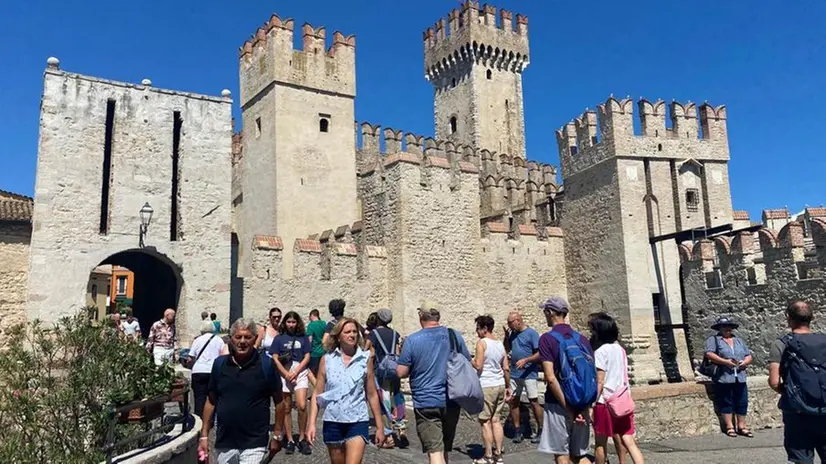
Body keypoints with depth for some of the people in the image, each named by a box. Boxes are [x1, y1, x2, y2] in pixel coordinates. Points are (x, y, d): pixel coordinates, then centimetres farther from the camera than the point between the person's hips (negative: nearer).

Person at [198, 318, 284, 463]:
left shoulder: (266, 364, -8)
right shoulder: (219, 363, 1)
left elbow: (278, 401, -1)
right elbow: (211, 401, 9)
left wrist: (277, 435, -3)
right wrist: (204, 436, 6)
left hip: (254, 444, -3)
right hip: (224, 443, 4)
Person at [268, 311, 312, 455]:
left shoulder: (303, 337, 6)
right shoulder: (279, 338, 6)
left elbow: (307, 357, 2)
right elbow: (275, 358, 2)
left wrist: (295, 372, -9)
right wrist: (286, 374, -8)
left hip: (300, 372, -1)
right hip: (284, 374, 1)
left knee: (302, 406, -14)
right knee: (286, 408, 4)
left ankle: (302, 438, -1)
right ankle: (290, 440, 12)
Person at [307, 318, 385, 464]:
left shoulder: (366, 359, -2)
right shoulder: (327, 359, -1)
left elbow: (372, 394, 3)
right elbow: (317, 394, 2)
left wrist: (379, 426, 4)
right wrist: (312, 423, -6)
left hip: (358, 422, -2)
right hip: (332, 422, 2)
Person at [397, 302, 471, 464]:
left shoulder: (412, 340, -10)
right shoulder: (455, 336, 0)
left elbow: (401, 373, -9)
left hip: (426, 403, -4)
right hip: (451, 402, 4)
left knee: (435, 451, -5)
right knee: (444, 449, 20)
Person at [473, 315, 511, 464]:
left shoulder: (482, 342, -10)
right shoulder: (500, 344, 11)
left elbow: (478, 366, -17)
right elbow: (506, 368, 12)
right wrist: (508, 387, 19)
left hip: (486, 386, -7)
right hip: (500, 385, 7)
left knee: (485, 421, 1)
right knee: (496, 420, 13)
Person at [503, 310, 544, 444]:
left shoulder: (531, 333, -9)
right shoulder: (512, 333, 10)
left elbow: (539, 354, -12)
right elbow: (507, 349, 17)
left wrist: (525, 360, -24)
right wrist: (506, 336, 2)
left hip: (528, 374, -6)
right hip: (514, 374, 7)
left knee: (534, 402, -1)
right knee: (512, 402, 6)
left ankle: (540, 431, 12)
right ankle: (517, 431, 16)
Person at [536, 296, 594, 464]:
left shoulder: (547, 338, -10)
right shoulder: (581, 338, 7)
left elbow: (551, 378, -17)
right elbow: (593, 374, 7)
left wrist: (568, 407, -15)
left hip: (558, 405, -5)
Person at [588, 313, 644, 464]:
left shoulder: (601, 351, -13)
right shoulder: (620, 349, 9)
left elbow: (600, 382, -16)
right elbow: (623, 377, 15)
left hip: (606, 402, -6)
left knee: (601, 443, 9)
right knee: (628, 441, 6)